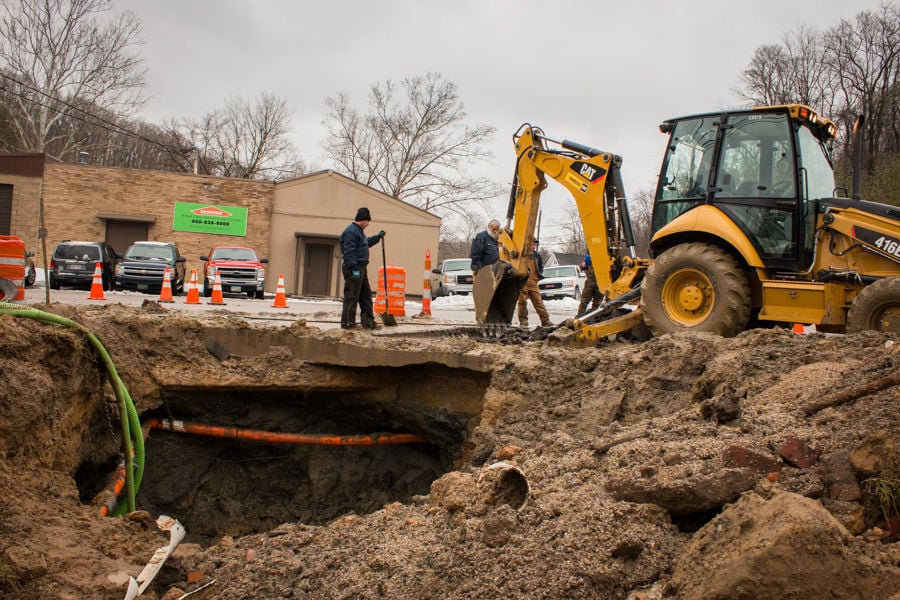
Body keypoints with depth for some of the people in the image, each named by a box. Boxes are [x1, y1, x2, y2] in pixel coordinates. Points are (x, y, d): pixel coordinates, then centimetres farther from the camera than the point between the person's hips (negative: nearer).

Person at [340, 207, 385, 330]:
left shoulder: (358, 231, 19)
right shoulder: (351, 231, -16)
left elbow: (366, 243, 39)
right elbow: (349, 252, -23)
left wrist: (378, 237, 35)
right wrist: (354, 268, -26)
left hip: (360, 269, 11)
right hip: (354, 269, -11)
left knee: (366, 295, 14)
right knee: (351, 297, -6)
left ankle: (368, 321, 19)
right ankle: (347, 323, -2)